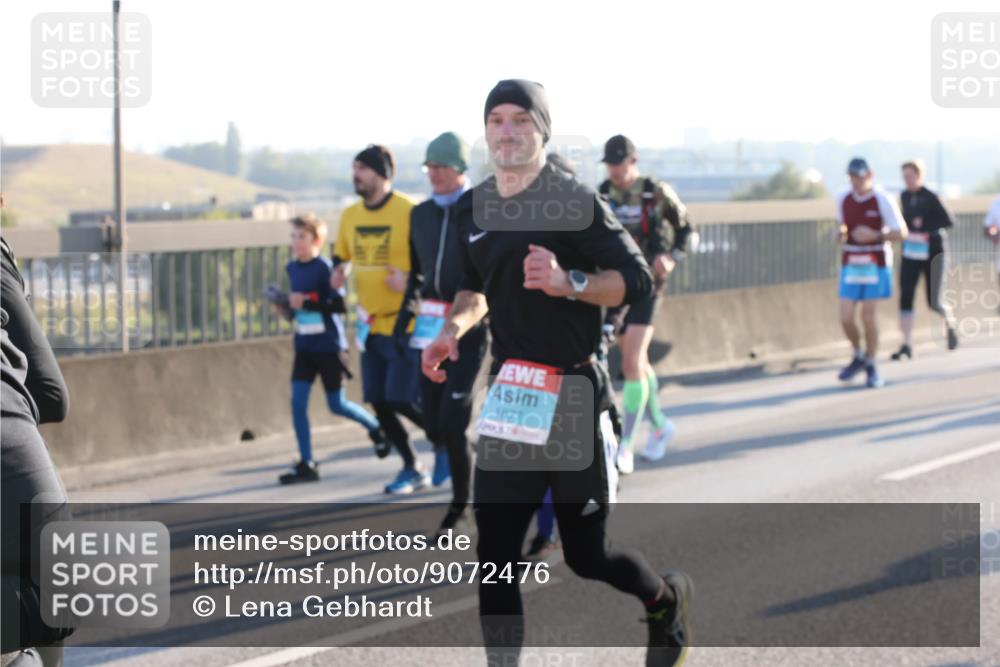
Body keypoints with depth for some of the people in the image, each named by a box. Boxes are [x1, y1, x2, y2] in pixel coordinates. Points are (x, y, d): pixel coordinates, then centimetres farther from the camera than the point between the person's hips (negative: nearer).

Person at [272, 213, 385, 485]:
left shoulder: (324, 268, -15)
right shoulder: (292, 268, 5)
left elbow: (340, 305, -20)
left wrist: (306, 303, -26)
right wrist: (286, 308, -1)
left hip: (329, 346, -6)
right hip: (304, 347, 6)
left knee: (337, 405, 5)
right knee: (298, 403, -4)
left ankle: (376, 427, 32)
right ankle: (307, 464, -1)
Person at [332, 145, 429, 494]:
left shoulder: (409, 212, -14)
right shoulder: (350, 215, 6)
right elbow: (341, 255, 21)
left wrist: (411, 280, -24)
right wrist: (339, 272, 0)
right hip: (371, 324, 7)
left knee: (402, 400, -9)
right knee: (380, 403, 7)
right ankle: (412, 468, 22)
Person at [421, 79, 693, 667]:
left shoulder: (575, 201, -9)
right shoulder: (476, 208, 10)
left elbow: (637, 281, -13)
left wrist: (569, 282, -27)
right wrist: (454, 328, 7)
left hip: (573, 395, -5)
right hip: (509, 398, 5)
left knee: (587, 555, 7)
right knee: (494, 556, -3)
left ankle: (667, 600, 40)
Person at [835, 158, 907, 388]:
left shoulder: (883, 200, -9)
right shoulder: (843, 200, 4)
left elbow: (901, 233, -7)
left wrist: (875, 235, -21)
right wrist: (841, 234, -5)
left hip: (876, 263, -3)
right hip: (850, 263, 3)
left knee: (868, 315, -4)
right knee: (845, 317, -4)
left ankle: (871, 367, 12)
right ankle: (858, 356, 21)